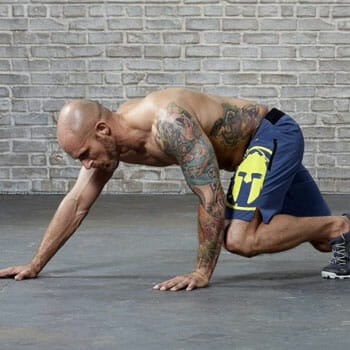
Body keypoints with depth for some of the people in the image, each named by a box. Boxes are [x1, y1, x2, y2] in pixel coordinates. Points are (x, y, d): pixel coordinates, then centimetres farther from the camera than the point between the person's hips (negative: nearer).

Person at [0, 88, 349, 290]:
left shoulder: (170, 124, -36)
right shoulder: (107, 137, -9)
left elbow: (210, 199, -33)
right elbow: (76, 203, 1)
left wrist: (201, 273, -27)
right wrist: (35, 265, 1)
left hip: (274, 135, -8)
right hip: (256, 146, 9)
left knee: (240, 239, -27)